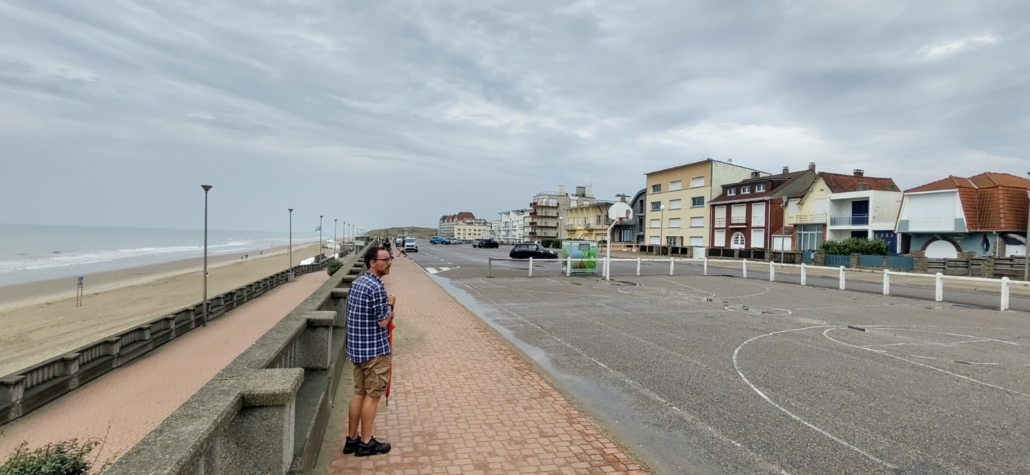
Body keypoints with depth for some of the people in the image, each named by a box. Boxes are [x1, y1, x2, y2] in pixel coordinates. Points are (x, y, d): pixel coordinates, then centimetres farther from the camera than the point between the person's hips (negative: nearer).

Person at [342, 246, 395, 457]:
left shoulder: (357, 282, 9)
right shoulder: (377, 287, -20)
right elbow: (383, 322, -19)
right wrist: (390, 304, -4)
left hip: (357, 347, 9)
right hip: (375, 350, -9)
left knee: (359, 393, 16)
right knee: (372, 395, 2)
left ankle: (352, 439, 25)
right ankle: (366, 443, 12)